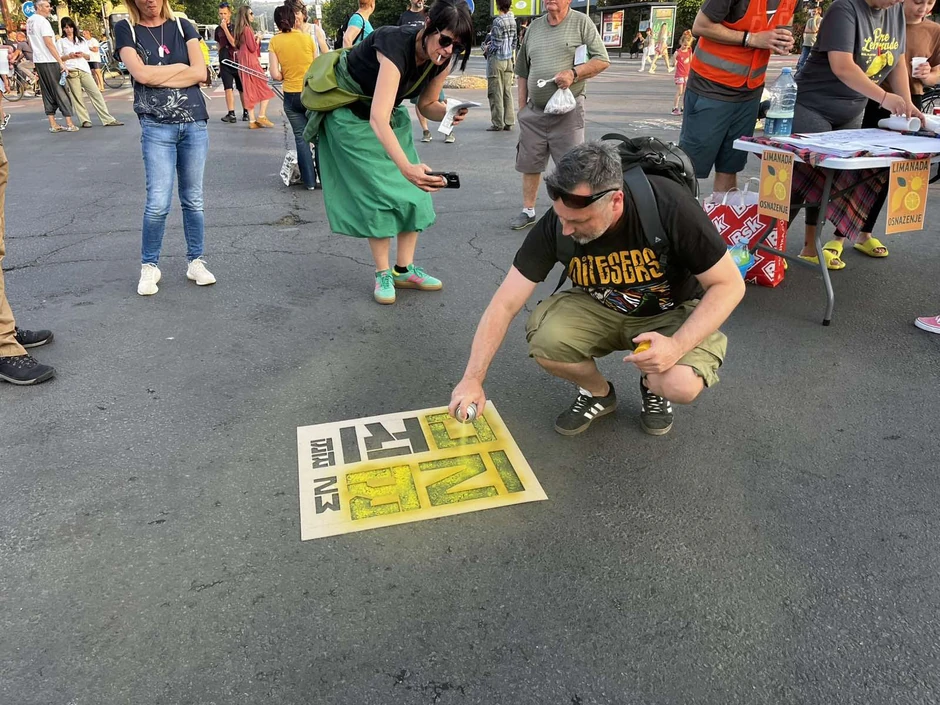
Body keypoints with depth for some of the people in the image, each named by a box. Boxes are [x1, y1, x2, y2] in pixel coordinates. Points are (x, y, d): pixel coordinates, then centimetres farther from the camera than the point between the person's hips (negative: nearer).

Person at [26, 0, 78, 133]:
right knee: (60, 92, -5)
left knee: (48, 93, 8)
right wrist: (61, 62, -22)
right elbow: (49, 43, -21)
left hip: (38, 61, 8)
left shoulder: (29, 21, 14)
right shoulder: (43, 21, -13)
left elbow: (31, 43, 20)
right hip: (49, 62, -8)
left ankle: (53, 124, 7)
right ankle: (69, 124, -7)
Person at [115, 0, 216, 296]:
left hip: (195, 124, 2)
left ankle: (195, 262, 19)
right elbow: (141, 74, -11)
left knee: (193, 200, 7)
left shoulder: (181, 26, 10)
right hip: (156, 127, -2)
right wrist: (182, 66, -2)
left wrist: (157, 78, -6)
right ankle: (149, 266, 9)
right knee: (158, 203, -9)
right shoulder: (126, 29, 4)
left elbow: (200, 73, -3)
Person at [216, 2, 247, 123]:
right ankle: (231, 114, -11)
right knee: (228, 88, -7)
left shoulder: (235, 27, -2)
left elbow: (234, 43, -15)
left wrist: (225, 28, -16)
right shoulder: (218, 29, 10)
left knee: (241, 88, 3)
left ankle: (245, 112, 14)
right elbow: (219, 46, 20)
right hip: (224, 62, 3)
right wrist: (219, 62, 20)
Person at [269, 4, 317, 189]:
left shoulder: (275, 41, -3)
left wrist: (288, 77, 11)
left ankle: (310, 180, 6)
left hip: (291, 96, 1)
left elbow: (275, 74, -9)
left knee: (301, 137, 8)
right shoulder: (307, 38, -4)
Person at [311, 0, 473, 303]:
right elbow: (378, 119, -48)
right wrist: (406, 166, -61)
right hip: (351, 113, -7)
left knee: (413, 190, -1)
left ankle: (404, 269, 8)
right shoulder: (396, 46, -37)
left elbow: (427, 105, -1)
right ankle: (382, 274, 1)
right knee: (378, 190, -12)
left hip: (391, 113, 7)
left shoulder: (443, 60, -17)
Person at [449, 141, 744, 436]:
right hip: (599, 308, 2)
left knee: (682, 386, -31)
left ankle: (653, 387, 8)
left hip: (671, 313, -2)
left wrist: (678, 345, -35)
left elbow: (729, 285, -20)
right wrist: (473, 379, -25)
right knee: (544, 340, -28)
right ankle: (598, 392, 5)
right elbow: (505, 304, -20)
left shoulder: (670, 207, -30)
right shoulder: (556, 224, -23)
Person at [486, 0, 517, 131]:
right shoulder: (512, 20, 6)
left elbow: (496, 44, -16)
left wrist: (488, 48, 2)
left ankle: (498, 123, 0)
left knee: (496, 93, -1)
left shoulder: (498, 21, -16)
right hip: (508, 59, 7)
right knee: (507, 92, 10)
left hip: (497, 60, -7)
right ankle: (509, 122, 11)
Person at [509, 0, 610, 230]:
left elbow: (602, 60, -4)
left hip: (568, 110, -4)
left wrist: (574, 73, -19)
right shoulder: (534, 26, 12)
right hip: (534, 110, 5)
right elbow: (523, 71, 16)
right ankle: (528, 211, 23)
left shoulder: (581, 23, -1)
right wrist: (522, 107, 12)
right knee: (529, 164, 10)